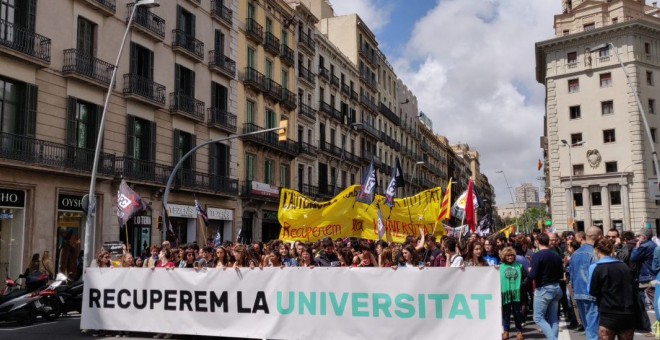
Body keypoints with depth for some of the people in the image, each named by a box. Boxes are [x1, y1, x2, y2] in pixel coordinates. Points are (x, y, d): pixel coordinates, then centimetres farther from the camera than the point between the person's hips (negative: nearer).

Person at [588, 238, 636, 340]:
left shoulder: (596, 267, -8)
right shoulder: (624, 266, 8)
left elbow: (592, 291, -3)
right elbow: (633, 290, 13)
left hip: (609, 315, -5)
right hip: (628, 314, 5)